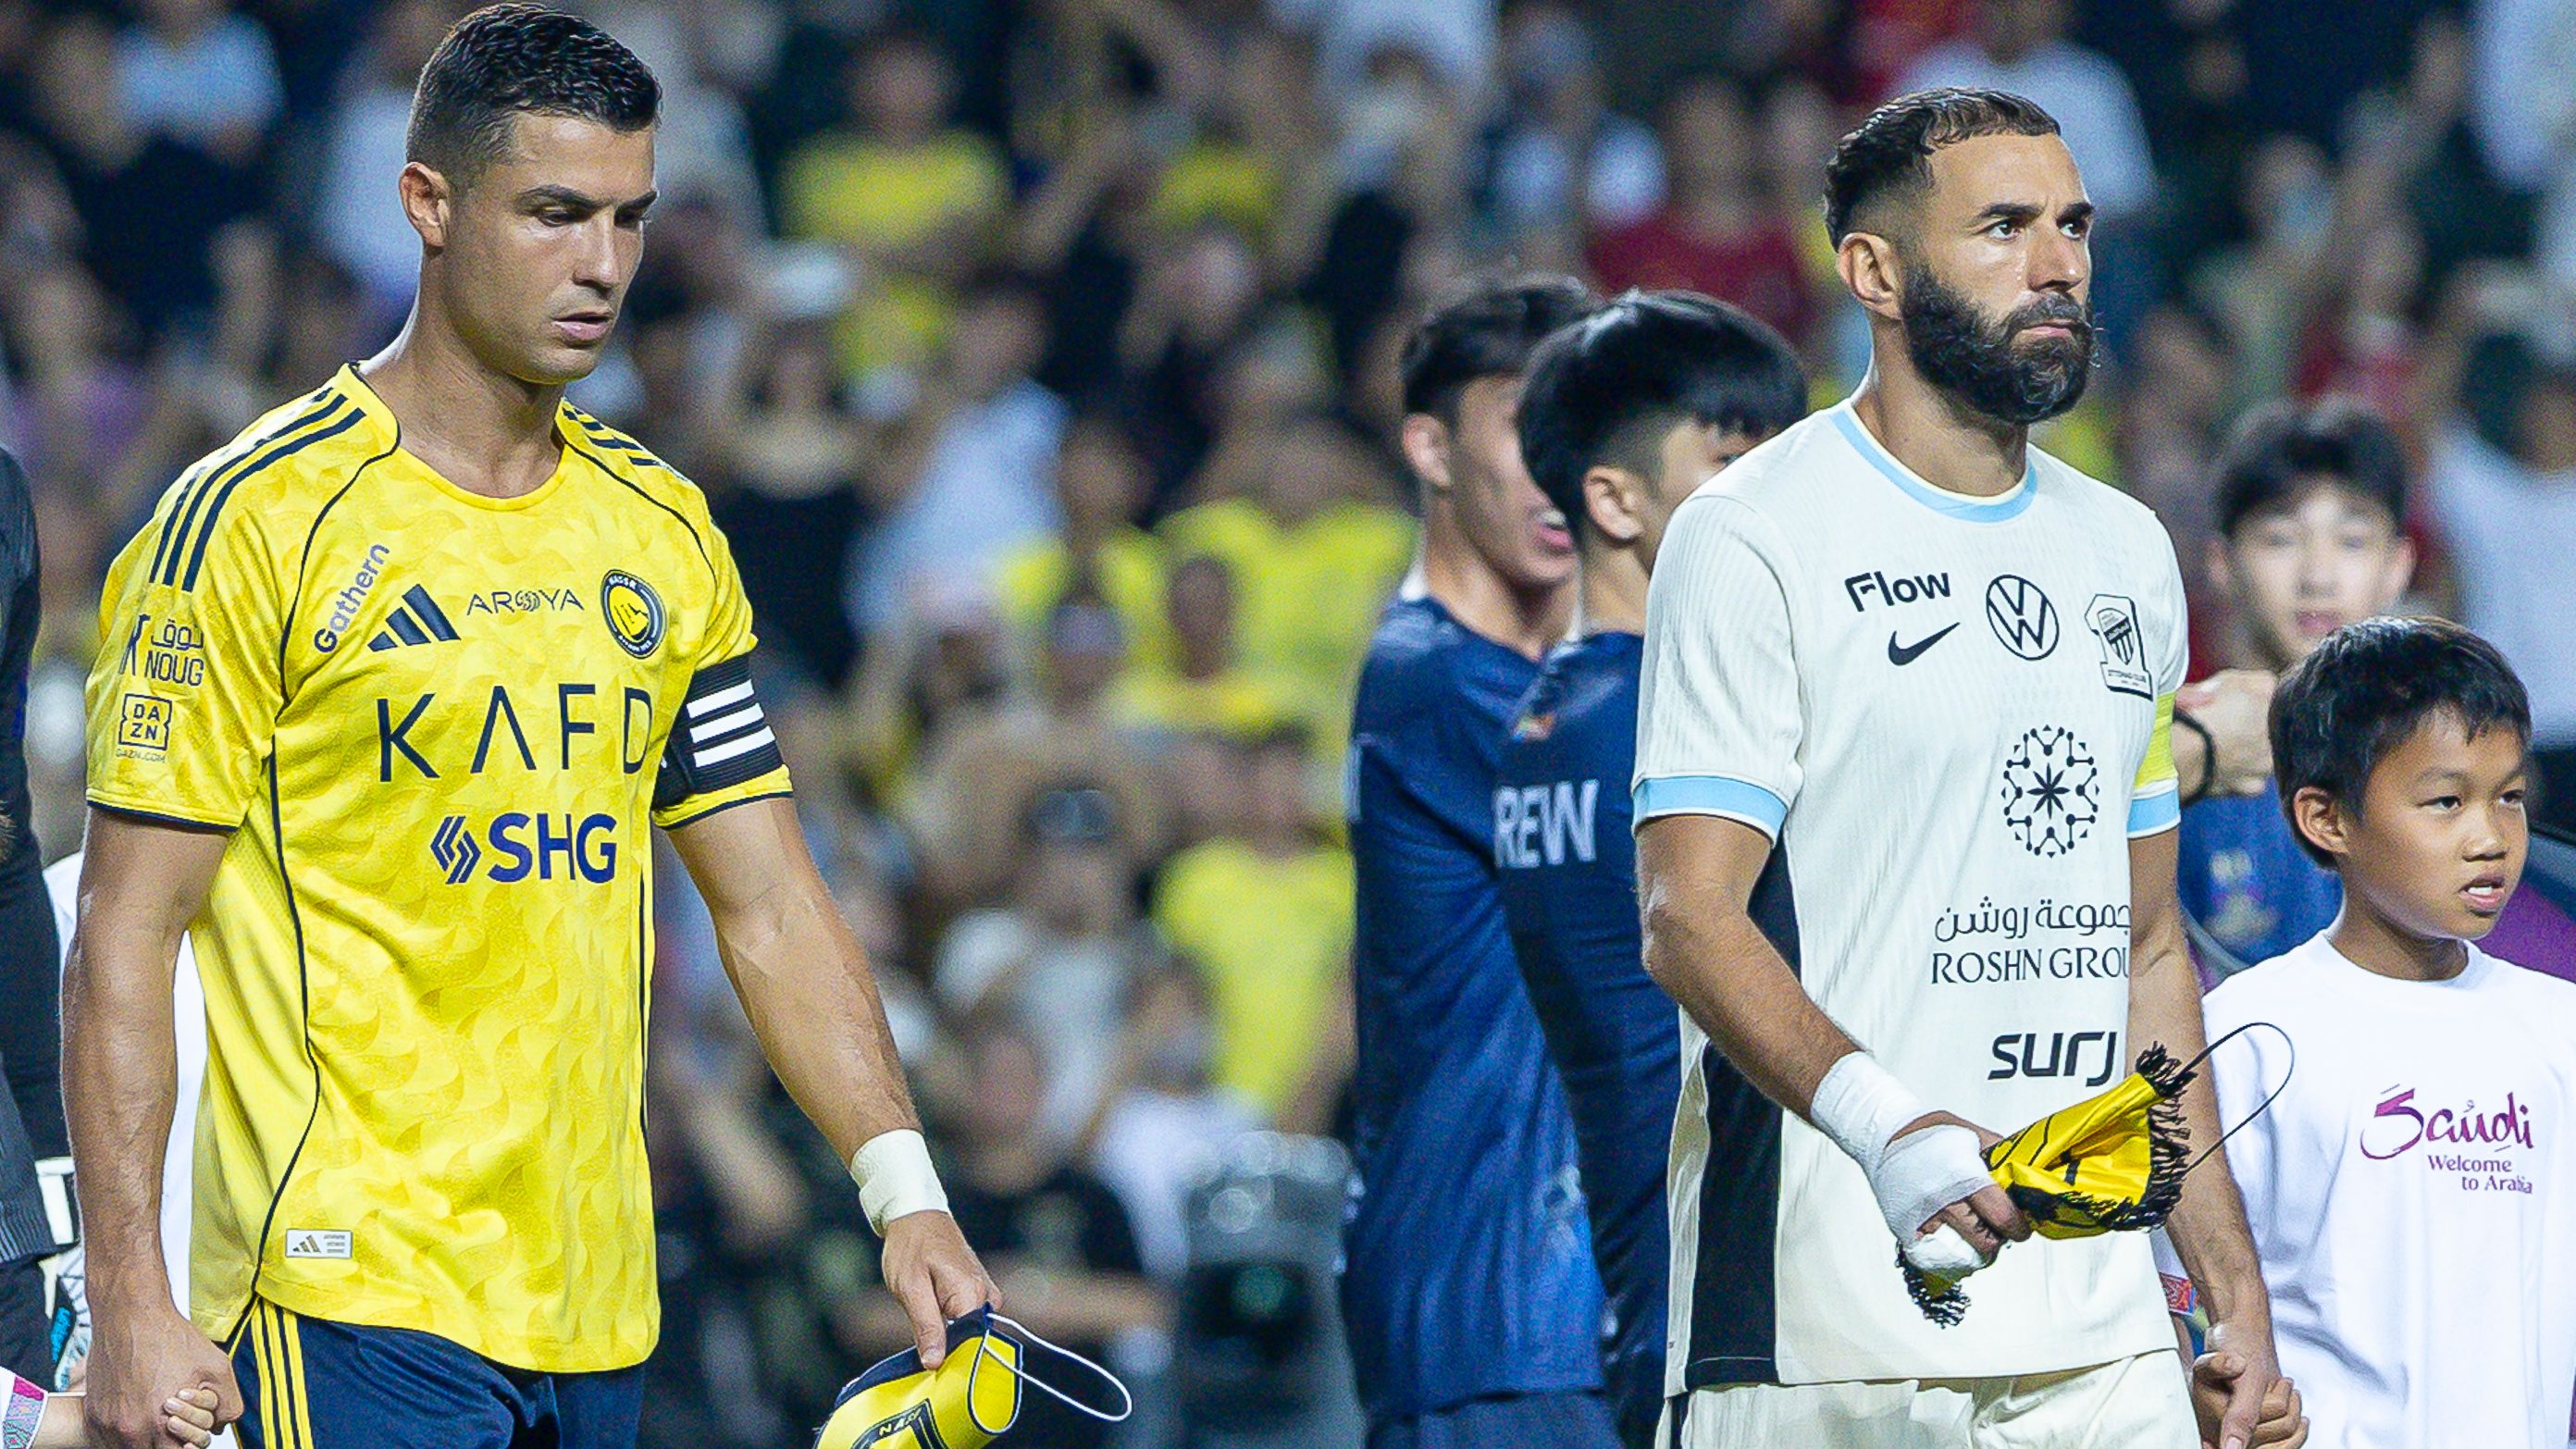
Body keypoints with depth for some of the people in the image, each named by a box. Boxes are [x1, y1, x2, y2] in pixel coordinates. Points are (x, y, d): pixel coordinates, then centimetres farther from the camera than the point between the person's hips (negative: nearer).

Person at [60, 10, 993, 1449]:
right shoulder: (254, 520, -6)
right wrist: (132, 1304, -14)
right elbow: (126, 939, -7)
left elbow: (771, 910, 15)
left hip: (598, 1320, 6)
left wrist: (905, 1189, 1)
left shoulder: (664, 530, 13)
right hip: (353, 1295, -6)